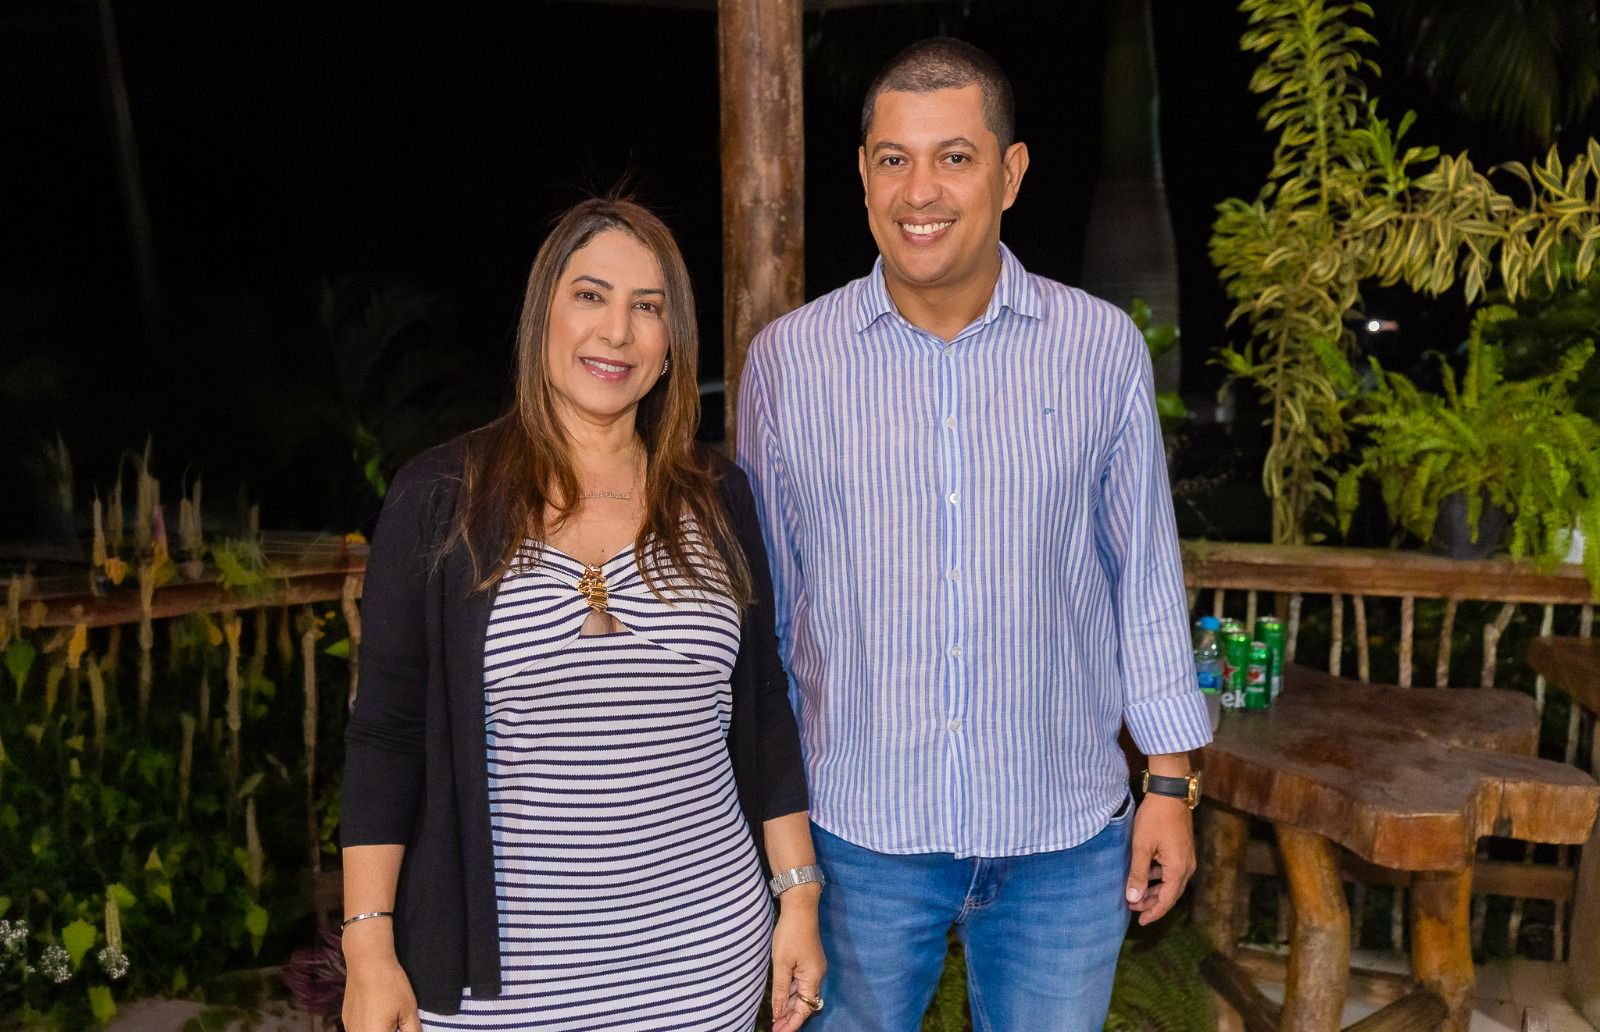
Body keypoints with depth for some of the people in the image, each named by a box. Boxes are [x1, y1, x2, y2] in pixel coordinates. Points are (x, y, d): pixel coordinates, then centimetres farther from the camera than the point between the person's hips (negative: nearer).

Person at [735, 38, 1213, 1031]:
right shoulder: (786, 360, -3)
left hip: (1065, 840, 1)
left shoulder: (1104, 348, -3)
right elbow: (764, 601, 4)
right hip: (859, 834, 0)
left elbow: (1146, 574, 4)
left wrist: (1172, 781, 5)